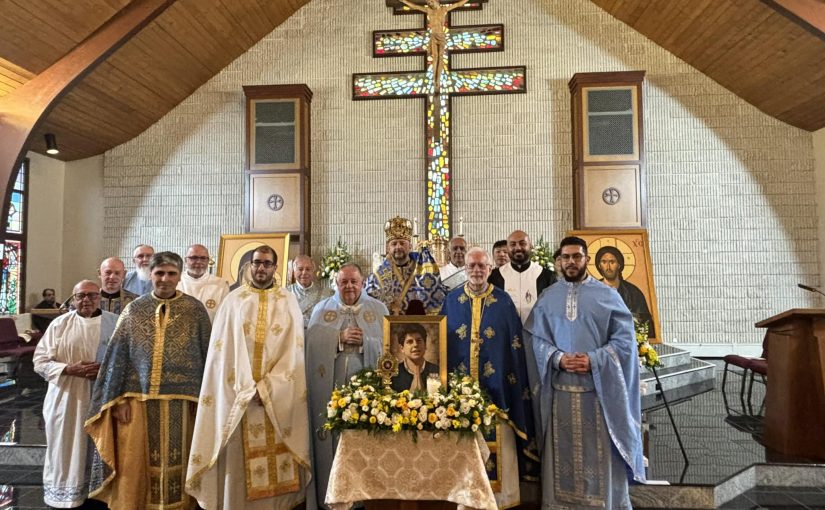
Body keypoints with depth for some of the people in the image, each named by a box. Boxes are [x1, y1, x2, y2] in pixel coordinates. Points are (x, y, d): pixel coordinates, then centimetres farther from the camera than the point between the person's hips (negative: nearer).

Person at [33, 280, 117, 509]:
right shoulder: (60, 324, 1)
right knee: (67, 449, 5)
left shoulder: (115, 323, 2)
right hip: (67, 398, 0)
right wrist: (69, 369, -15)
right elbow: (40, 360, 0)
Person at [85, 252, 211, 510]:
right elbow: (118, 356, 4)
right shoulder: (133, 309, 4)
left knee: (175, 465, 9)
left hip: (179, 402, -1)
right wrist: (119, 399, -2)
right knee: (133, 468, 8)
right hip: (138, 399, 1)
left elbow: (206, 356, 1)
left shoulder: (195, 310, -1)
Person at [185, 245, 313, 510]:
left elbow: (293, 350, -2)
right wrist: (248, 388, -10)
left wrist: (266, 388, -11)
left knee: (279, 463, 3)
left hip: (279, 394, 0)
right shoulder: (234, 300, 5)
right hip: (240, 393, 0)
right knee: (240, 460, 3)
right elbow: (224, 348, -1)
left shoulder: (289, 301, 5)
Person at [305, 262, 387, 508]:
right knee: (334, 440, 3)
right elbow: (312, 344, -2)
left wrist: (364, 341, -14)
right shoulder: (321, 310, 9)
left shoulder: (379, 309, 7)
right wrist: (339, 338, -13)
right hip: (331, 388, 1)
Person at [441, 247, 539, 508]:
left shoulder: (503, 301, 1)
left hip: (495, 386, -1)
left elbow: (515, 346, 2)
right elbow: (441, 343, 7)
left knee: (496, 442, 5)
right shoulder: (452, 300, 4)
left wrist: (517, 384, -2)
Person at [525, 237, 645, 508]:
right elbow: (534, 336, 4)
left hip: (599, 387, -1)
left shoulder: (607, 295, 2)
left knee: (600, 452, 6)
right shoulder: (547, 298, 7)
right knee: (563, 452, 8)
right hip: (560, 387, 1)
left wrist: (594, 360, -14)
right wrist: (558, 358, -13)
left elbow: (625, 338, -2)